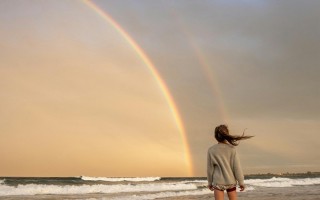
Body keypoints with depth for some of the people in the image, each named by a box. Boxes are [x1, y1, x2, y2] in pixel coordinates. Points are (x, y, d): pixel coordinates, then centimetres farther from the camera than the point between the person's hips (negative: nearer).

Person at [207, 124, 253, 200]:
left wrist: (210, 182, 12)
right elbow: (237, 166, -6)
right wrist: (241, 182, 3)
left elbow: (210, 168, 0)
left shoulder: (211, 150, -6)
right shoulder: (231, 149, -8)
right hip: (231, 180, 1)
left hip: (218, 181, -1)